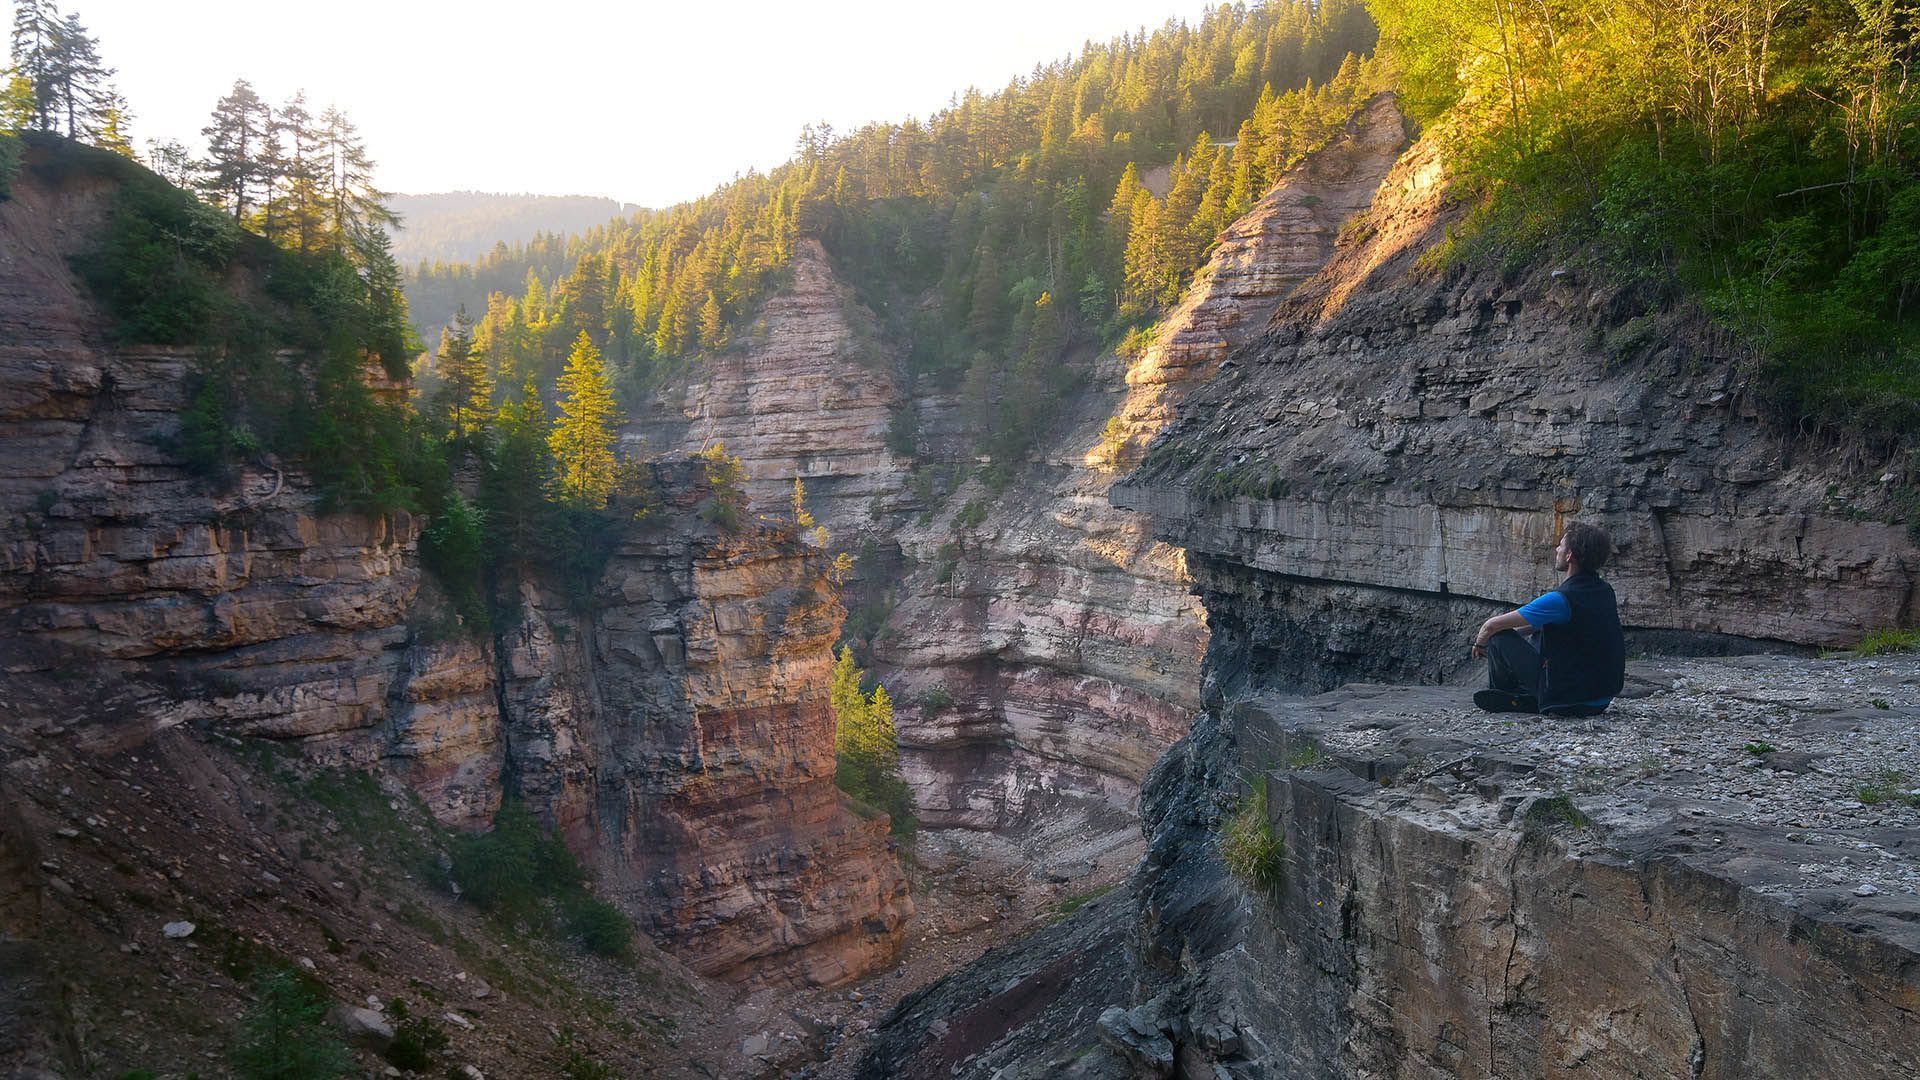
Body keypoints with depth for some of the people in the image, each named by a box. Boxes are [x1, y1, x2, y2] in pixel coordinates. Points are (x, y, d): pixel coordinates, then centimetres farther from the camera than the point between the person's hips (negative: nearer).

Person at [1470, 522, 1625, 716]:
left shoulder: (1562, 599, -21)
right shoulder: (1605, 591, 4)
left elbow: (1492, 626, -13)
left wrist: (1480, 644, 8)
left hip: (1568, 702, -8)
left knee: (1500, 638, 0)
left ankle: (1502, 693, 24)